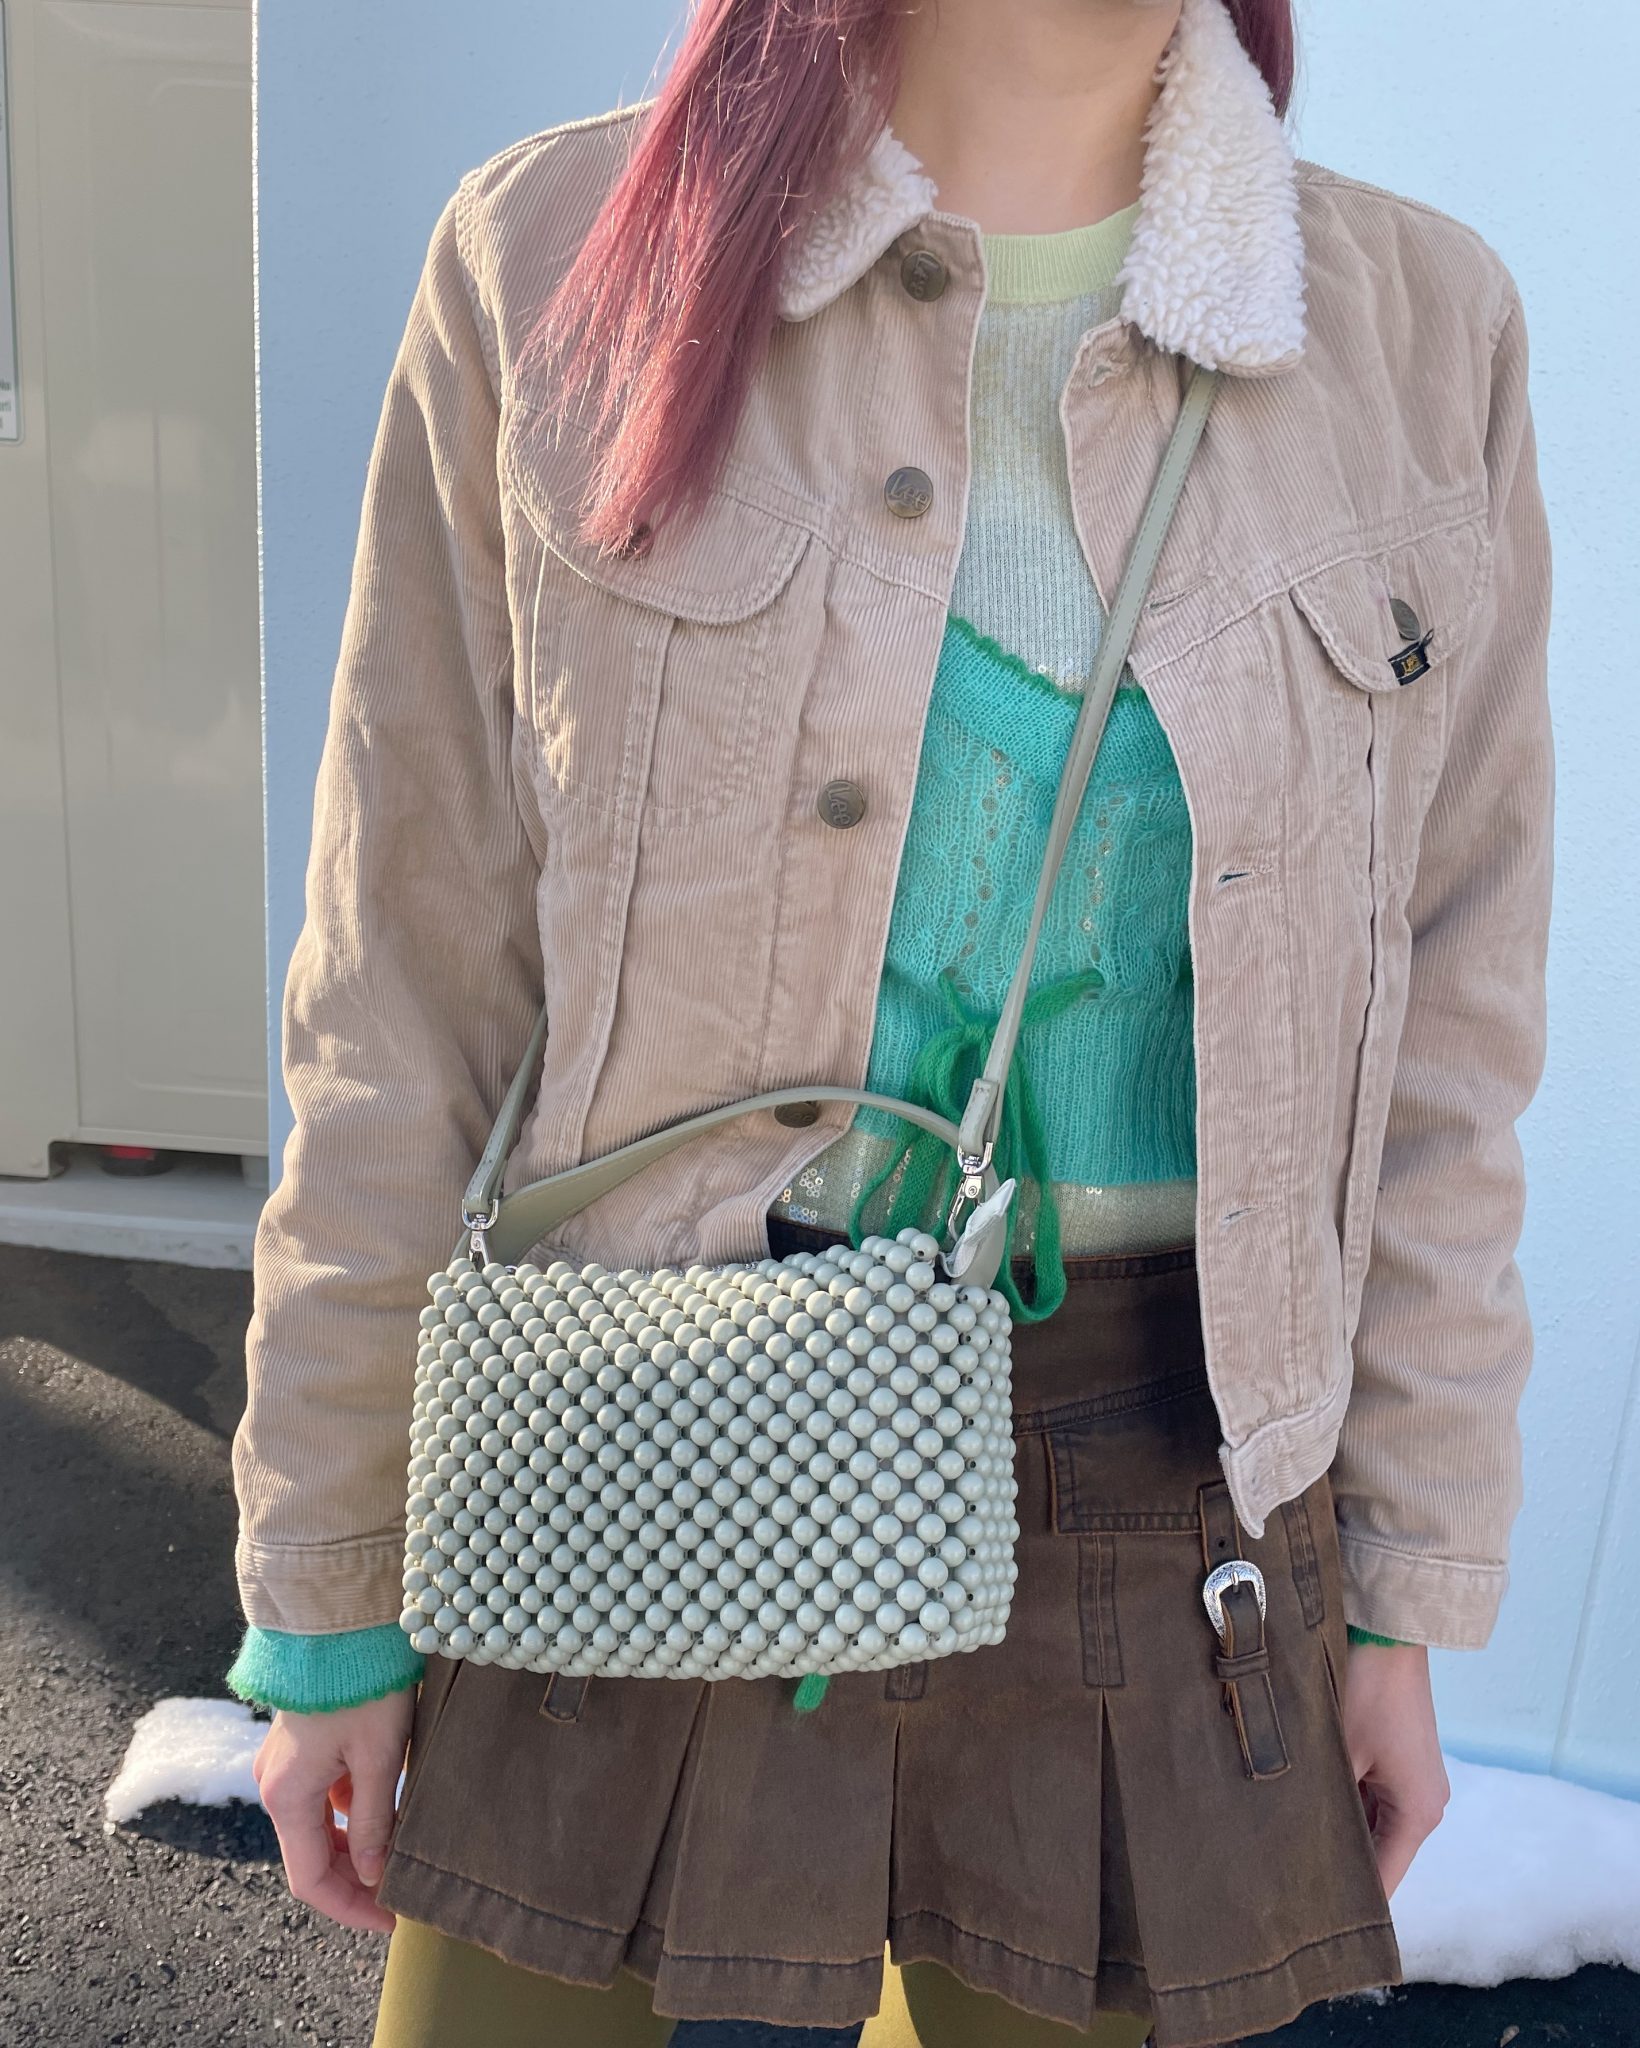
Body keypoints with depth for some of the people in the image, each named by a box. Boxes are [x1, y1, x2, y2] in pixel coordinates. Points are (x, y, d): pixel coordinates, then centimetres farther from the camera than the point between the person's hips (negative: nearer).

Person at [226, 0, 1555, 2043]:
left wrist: (1405, 1596, 6)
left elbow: (1435, 1036, 4)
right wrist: (331, 1602, 0)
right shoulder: (555, 260, -5)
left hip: (1165, 1510, 2)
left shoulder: (1422, 329, 1)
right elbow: (407, 997, -4)